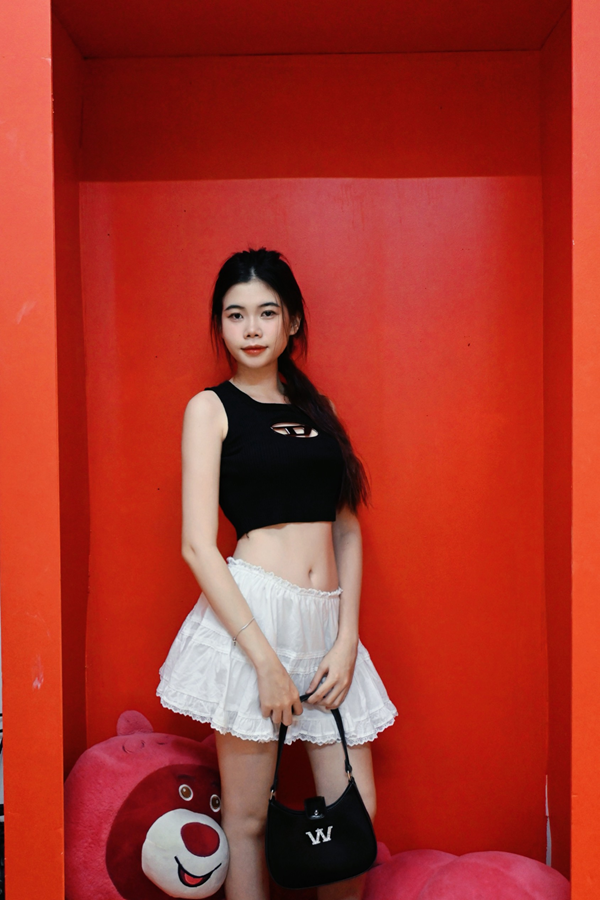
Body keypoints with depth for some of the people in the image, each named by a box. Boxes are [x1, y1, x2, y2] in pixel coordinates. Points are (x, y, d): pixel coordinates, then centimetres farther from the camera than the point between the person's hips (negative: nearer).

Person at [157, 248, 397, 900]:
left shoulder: (315, 407, 15)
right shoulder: (211, 408, 1)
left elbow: (347, 530, 12)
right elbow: (197, 546, -8)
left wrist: (347, 639, 0)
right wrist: (265, 658, -14)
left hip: (328, 621, 5)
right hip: (251, 618, -4)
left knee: (355, 814, 8)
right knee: (247, 819, 6)